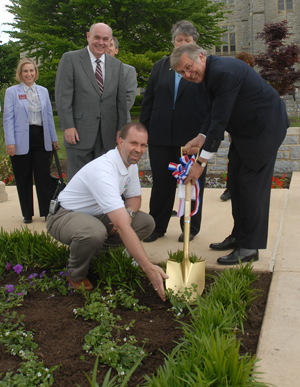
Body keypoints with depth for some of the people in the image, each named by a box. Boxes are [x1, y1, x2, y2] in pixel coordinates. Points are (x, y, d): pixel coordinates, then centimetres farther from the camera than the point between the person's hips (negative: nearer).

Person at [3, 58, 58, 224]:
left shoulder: (43, 91, 13)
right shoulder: (11, 92, 3)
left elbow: (49, 115, 15)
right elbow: (8, 118, -2)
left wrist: (54, 138, 13)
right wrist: (10, 142, -11)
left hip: (41, 139, 2)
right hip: (22, 141, -2)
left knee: (44, 176, -2)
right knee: (23, 179, 5)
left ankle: (47, 212, 5)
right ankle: (27, 214, 16)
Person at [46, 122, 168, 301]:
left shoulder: (131, 163, -5)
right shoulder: (103, 171, -34)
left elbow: (134, 197, 11)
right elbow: (122, 227, -41)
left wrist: (128, 214, -16)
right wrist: (148, 267, -43)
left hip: (97, 216, 8)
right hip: (64, 215, -8)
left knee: (146, 223, -9)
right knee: (94, 232, -42)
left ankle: (94, 252, 5)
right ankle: (77, 276, -8)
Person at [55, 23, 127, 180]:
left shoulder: (117, 65, 15)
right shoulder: (70, 59, 2)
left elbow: (121, 99, 14)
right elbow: (63, 96, -4)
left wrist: (121, 128, 6)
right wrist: (68, 126, -12)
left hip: (107, 134, 4)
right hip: (79, 133, -3)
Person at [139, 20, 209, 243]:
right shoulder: (160, 67, 13)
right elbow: (148, 100, 12)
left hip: (192, 135, -2)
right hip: (161, 135, 3)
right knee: (161, 181, 7)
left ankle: (190, 228, 21)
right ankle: (157, 226, 20)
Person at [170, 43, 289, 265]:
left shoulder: (223, 72, -26)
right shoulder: (211, 71, 6)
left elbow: (220, 120, -28)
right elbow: (216, 114, 13)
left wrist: (201, 162, -26)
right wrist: (201, 137, -2)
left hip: (264, 128, -10)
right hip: (246, 129, 10)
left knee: (252, 184, -9)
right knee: (236, 182, 13)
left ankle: (249, 248, -1)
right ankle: (239, 236, 24)